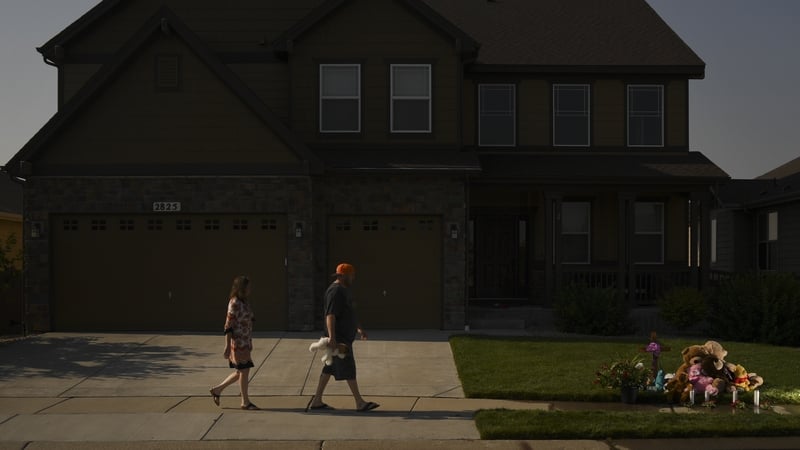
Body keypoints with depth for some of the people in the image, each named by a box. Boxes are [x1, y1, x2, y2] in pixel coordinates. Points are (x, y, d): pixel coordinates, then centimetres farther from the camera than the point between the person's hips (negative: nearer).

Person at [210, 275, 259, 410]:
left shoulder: (244, 302, 12)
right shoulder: (234, 303, -15)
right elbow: (228, 326, -17)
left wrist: (249, 344, 21)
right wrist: (227, 347, -19)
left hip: (245, 343, 9)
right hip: (237, 343, -9)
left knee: (240, 372, 14)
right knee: (244, 371, -2)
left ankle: (217, 390, 25)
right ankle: (245, 402, 8)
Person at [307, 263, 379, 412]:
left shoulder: (343, 290, 18)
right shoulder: (335, 291, -16)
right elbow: (330, 316, -24)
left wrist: (358, 329, 28)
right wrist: (332, 337, -31)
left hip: (345, 337, 10)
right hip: (338, 338, -10)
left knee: (329, 368, 11)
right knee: (348, 368, -6)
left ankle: (317, 401, 16)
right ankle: (359, 402, -2)